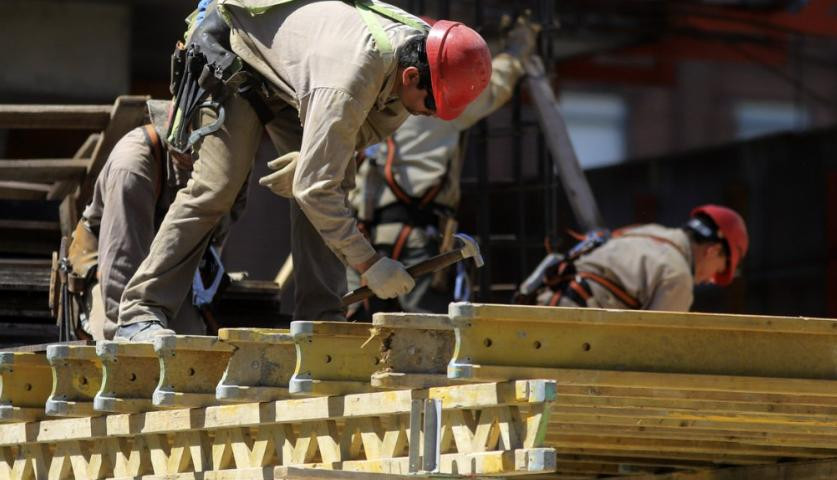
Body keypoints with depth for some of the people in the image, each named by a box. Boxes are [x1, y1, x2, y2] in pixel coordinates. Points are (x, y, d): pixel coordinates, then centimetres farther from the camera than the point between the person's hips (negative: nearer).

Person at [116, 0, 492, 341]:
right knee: (215, 186, -17)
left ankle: (320, 317, -8)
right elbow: (313, 188, -40)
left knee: (336, 182, -8)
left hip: (292, 75, 8)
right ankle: (141, 313, -14)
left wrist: (305, 161, -17)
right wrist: (369, 263, -37)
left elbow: (376, 124, -1)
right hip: (233, 57, -8)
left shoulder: (422, 46, -19)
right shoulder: (348, 82, -44)